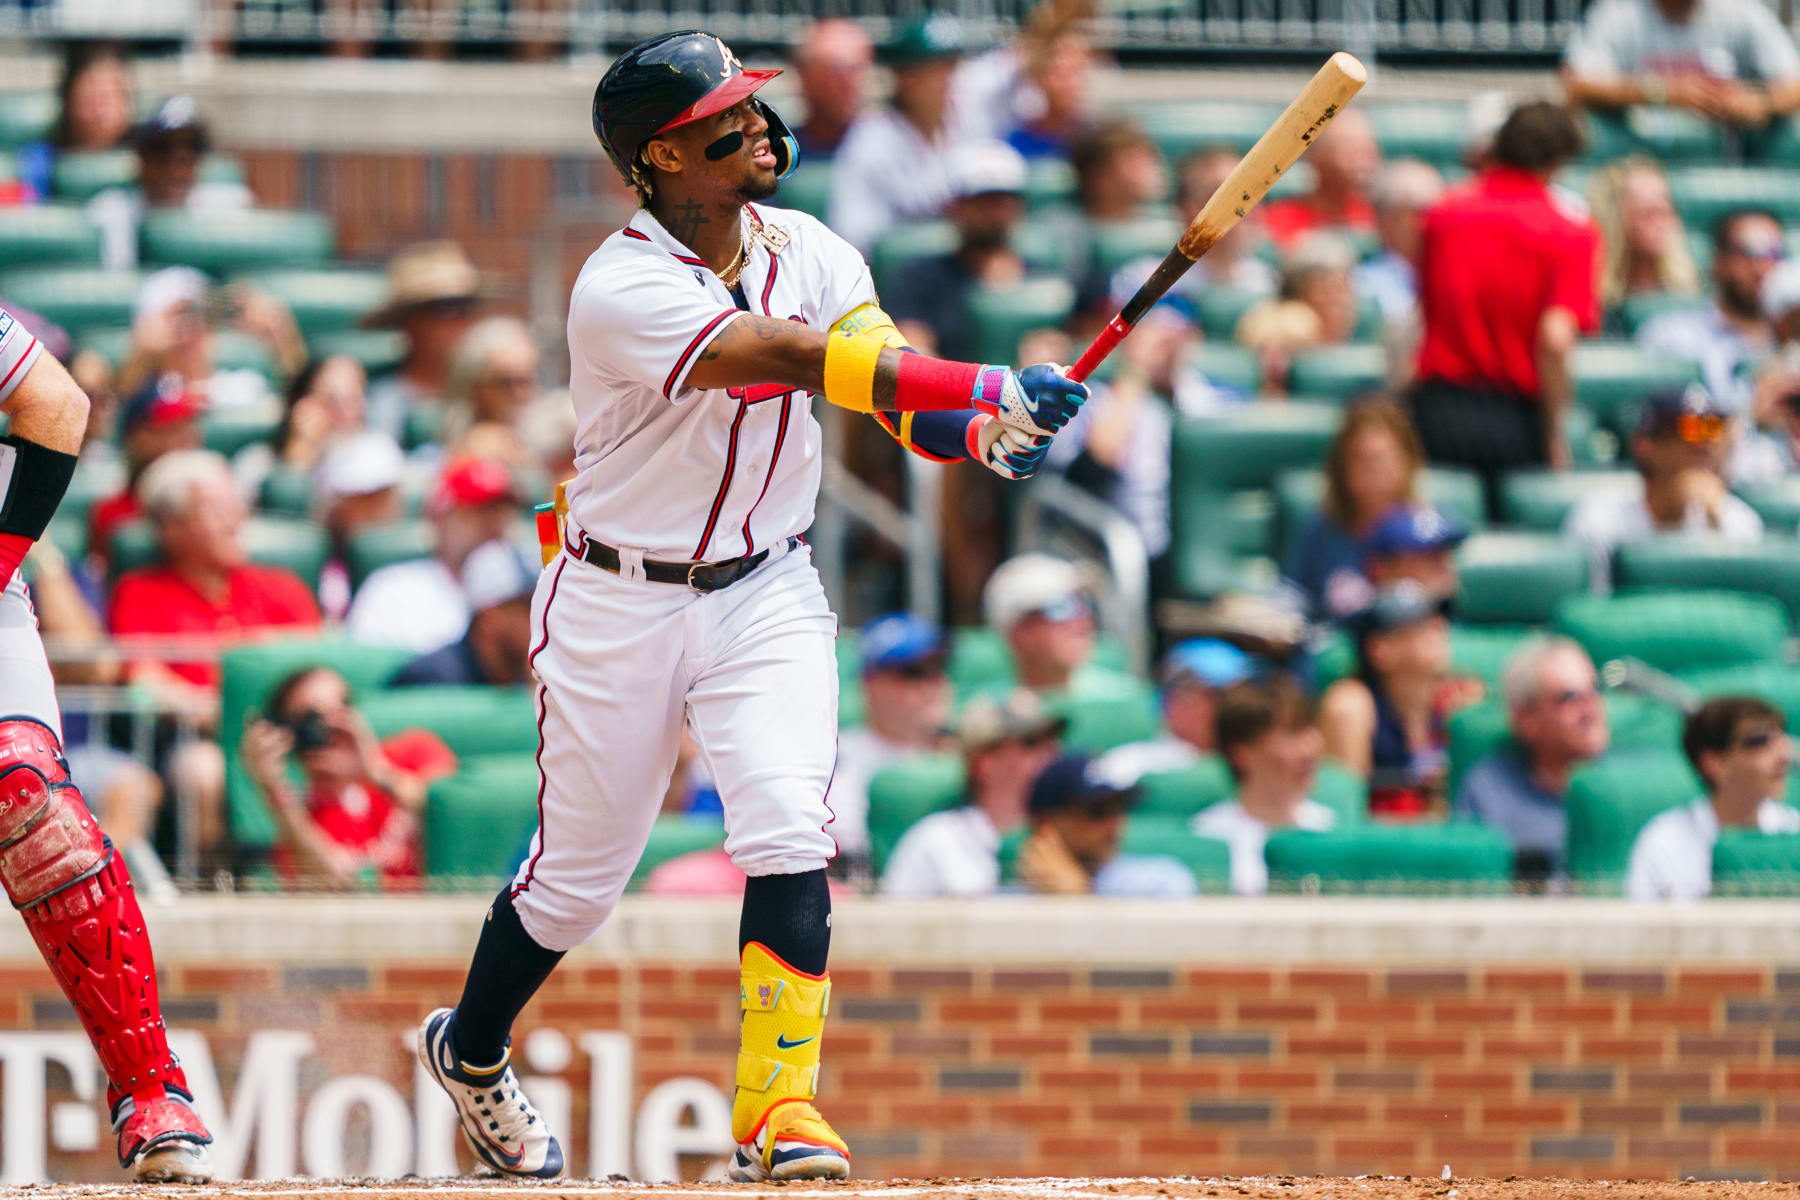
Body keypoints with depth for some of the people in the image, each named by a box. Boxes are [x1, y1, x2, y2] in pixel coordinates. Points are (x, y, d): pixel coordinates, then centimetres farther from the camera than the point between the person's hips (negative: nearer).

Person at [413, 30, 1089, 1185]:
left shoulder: (811, 252, -1)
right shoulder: (621, 290, -22)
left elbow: (891, 378, -13)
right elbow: (794, 357, -34)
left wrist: (980, 431, -37)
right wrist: (992, 387, -41)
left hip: (766, 598, 4)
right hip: (619, 607, -4)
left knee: (790, 832, -18)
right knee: (580, 873, 8)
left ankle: (780, 1105, -15)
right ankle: (471, 1049, 36)